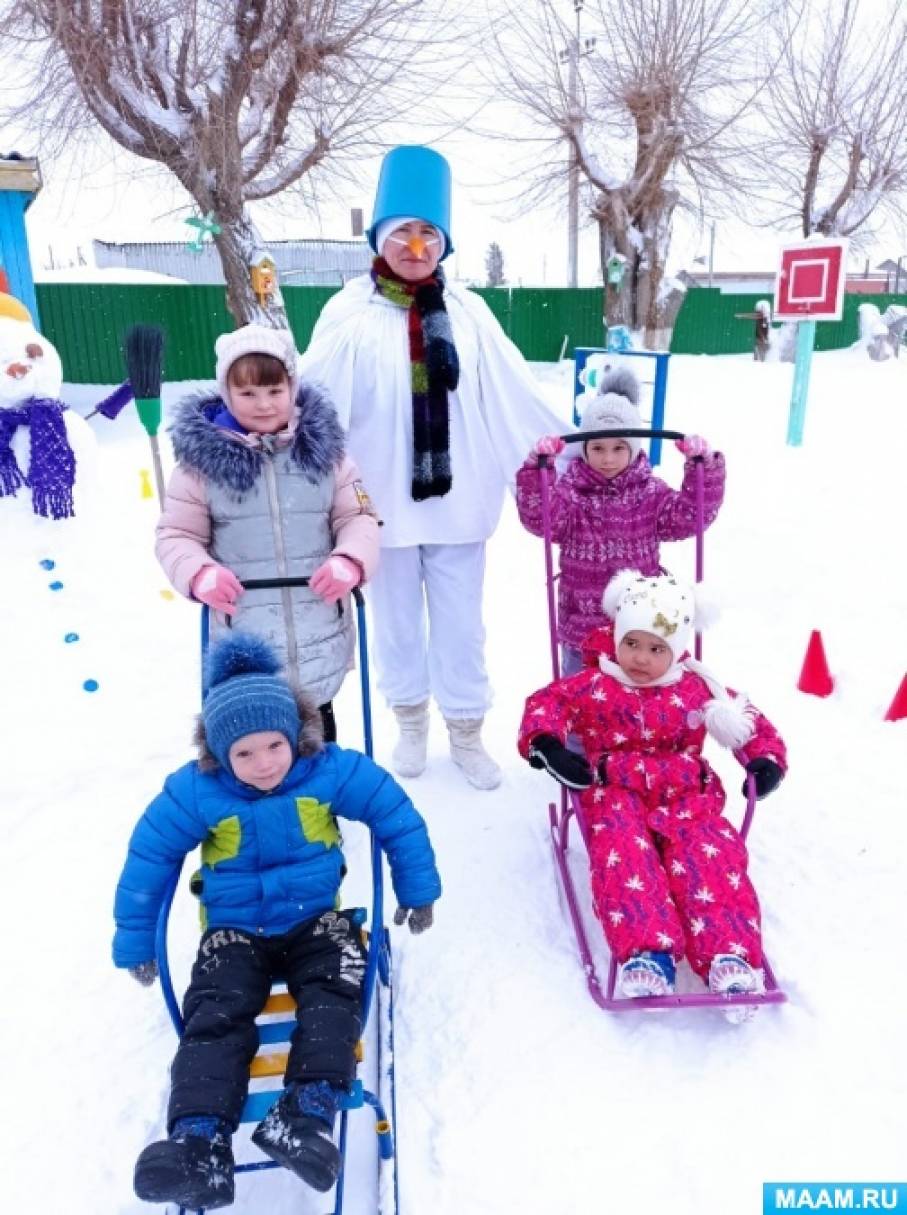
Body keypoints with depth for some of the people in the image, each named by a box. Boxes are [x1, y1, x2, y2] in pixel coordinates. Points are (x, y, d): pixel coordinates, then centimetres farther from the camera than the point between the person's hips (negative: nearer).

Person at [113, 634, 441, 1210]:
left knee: (333, 998, -25)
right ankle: (199, 1143, -28)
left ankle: (307, 1115, -30)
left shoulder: (331, 771, -16)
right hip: (234, 930, 0)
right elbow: (148, 856, -1)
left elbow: (398, 817, -4)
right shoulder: (195, 791, -14)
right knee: (214, 1017, -21)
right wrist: (134, 943, 6)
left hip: (317, 921, 0)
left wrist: (418, 892, 3)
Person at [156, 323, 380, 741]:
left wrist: (351, 560, -18)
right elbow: (176, 534, 1)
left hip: (319, 627, 2)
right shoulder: (203, 456, -5)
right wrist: (200, 573, -20)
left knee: (316, 719, 22)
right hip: (244, 633, -1)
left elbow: (358, 517, 2)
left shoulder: (322, 447, -1)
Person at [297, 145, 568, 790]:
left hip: (456, 496, 2)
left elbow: (518, 397, 6)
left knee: (461, 623, 11)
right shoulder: (352, 315, -4)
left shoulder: (468, 312, 4)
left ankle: (467, 734, 31)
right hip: (383, 499, -1)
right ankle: (411, 721, 38)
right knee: (397, 619, 15)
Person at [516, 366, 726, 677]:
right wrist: (538, 468, -36)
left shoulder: (650, 492, 0)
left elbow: (689, 515, -10)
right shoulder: (569, 490, -7)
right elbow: (540, 517, -23)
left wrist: (702, 466, -21)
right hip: (581, 621, -1)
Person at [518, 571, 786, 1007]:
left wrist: (766, 758, 2)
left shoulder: (697, 690, 14)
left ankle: (731, 955, -35)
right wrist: (545, 744, -16)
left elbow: (747, 719, 21)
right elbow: (546, 702, 5)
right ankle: (647, 952, -42)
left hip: (686, 795, 2)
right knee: (624, 854, -33)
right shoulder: (594, 687, 9)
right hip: (617, 793, -1)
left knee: (708, 855, -28)